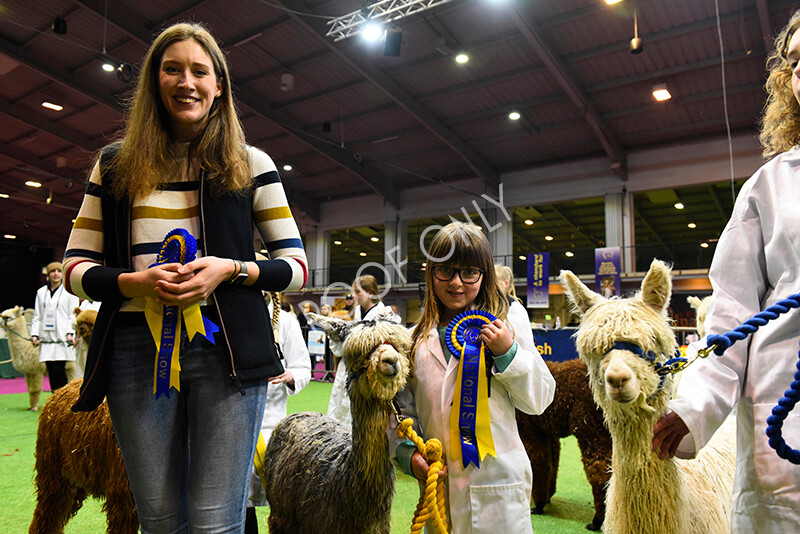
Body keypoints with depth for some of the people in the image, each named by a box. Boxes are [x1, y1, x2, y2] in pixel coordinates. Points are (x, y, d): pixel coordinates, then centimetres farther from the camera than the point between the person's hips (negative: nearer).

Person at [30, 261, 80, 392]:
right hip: (46, 338, 4)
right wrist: (34, 334, 5)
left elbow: (73, 315, -1)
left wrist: (70, 333, -13)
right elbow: (37, 316, 16)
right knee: (51, 371, 4)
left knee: (58, 370, -11)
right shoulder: (41, 292, 16)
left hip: (62, 338, -4)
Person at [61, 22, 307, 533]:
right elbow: (76, 266, 11)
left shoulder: (251, 164, 7)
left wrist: (231, 270, -12)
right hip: (136, 349, 2)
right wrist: (133, 282, -9)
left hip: (225, 350, -2)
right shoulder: (115, 165, 13)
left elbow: (296, 266, 6)